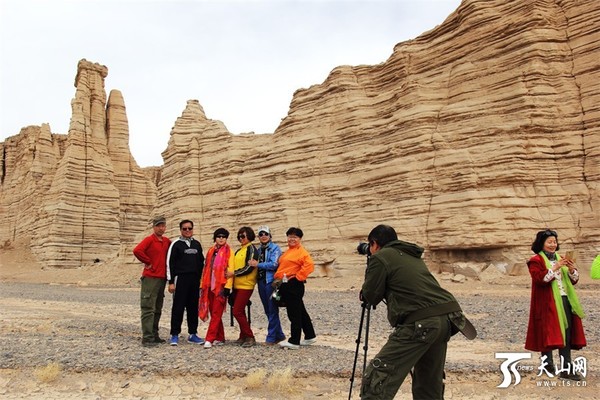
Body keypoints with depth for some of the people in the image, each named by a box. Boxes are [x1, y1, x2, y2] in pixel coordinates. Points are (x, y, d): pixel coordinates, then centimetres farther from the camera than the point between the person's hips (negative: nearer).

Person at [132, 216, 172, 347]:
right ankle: (147, 338, -4)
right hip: (150, 278, -7)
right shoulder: (149, 239, -7)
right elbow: (137, 251, -24)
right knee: (148, 309, -6)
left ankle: (154, 335, 21)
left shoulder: (167, 241, 12)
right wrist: (148, 262, -14)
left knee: (157, 309, 13)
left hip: (162, 278, 7)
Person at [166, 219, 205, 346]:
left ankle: (193, 334, 15)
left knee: (193, 308, 7)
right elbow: (170, 263, -5)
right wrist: (171, 282, -9)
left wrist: (201, 279, 12)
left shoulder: (197, 244, 14)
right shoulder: (176, 244, -1)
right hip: (180, 280, -5)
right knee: (178, 307, -3)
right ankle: (174, 335, 4)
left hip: (195, 281, 5)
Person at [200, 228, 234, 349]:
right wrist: (203, 285, 12)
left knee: (216, 314, -7)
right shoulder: (211, 251, 15)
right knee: (214, 314, 9)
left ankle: (209, 339, -8)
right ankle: (220, 338, 18)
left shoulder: (229, 252, 0)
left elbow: (230, 270, -6)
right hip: (210, 286, 6)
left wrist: (227, 287, -14)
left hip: (221, 286, -6)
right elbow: (206, 269, 17)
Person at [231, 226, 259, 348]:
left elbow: (249, 268, -16)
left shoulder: (251, 249, -8)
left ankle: (250, 337, -3)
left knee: (237, 312, -11)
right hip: (237, 285, 8)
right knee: (240, 312, 11)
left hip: (246, 285, -8)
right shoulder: (239, 251, 18)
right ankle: (243, 336, 21)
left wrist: (234, 273, -13)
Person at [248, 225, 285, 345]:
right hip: (261, 282, 7)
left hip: (271, 281, -7)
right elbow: (255, 264, 18)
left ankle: (271, 338, 4)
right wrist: (253, 263, -2)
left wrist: (258, 264, -12)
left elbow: (274, 264, -16)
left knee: (272, 310, -2)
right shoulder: (259, 250, 16)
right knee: (268, 311, 12)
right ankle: (279, 335, 23)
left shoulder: (275, 248, -5)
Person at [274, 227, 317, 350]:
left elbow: (309, 265, -23)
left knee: (294, 313, -3)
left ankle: (294, 341, 4)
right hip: (286, 286, 10)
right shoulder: (288, 251, 18)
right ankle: (310, 336, 27)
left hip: (293, 285, -10)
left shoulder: (301, 251, -10)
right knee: (300, 312, 16)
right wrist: (279, 279, 16)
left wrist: (297, 277, -18)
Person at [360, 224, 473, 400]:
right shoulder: (412, 256, 26)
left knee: (376, 380, -6)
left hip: (420, 322, -8)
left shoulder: (380, 258, 3)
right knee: (429, 385, 23)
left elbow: (371, 297, 6)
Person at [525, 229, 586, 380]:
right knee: (548, 334, 1)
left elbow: (573, 280, 14)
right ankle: (548, 366, 13)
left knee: (566, 335, 3)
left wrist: (572, 270, -6)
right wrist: (554, 268, -22)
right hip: (547, 303, -6)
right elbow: (539, 279, -17)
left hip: (564, 301, 6)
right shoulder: (536, 260, -3)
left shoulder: (560, 258, 17)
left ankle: (566, 369, 7)